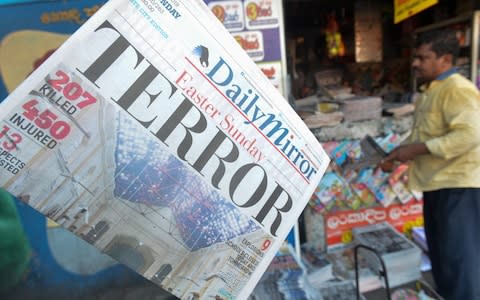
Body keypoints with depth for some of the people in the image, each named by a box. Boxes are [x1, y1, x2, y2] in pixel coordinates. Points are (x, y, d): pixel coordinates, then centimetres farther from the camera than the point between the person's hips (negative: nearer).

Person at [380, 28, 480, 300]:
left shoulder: (458, 89, -15)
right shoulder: (429, 91, 15)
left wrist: (417, 149, -24)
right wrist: (397, 155, 8)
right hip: (437, 184, 10)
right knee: (441, 253, 19)